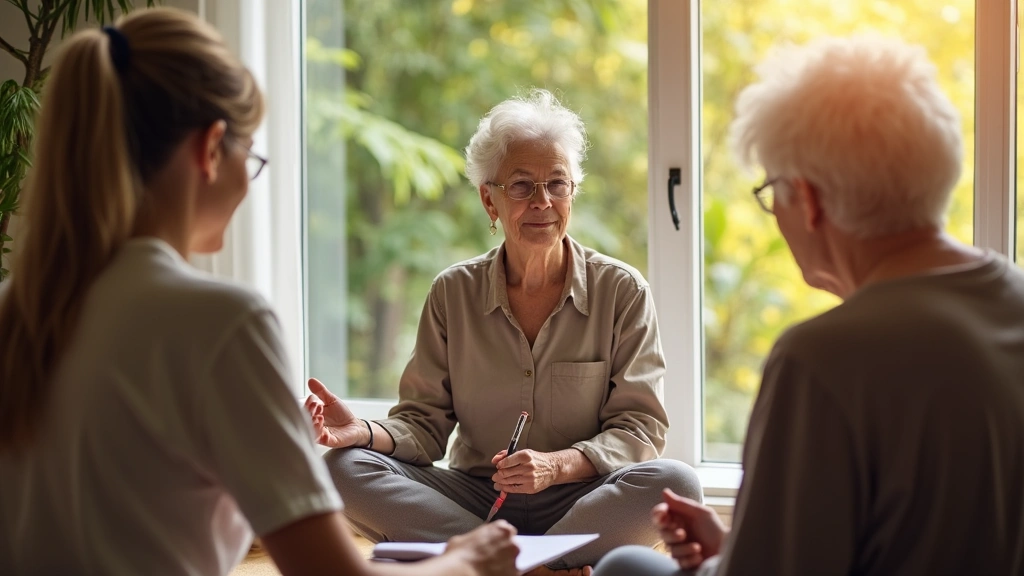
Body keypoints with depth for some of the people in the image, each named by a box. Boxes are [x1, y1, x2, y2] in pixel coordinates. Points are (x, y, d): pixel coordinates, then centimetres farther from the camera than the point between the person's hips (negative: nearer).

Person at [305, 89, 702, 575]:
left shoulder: (622, 291, 0)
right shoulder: (453, 293, 5)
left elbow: (641, 426, -3)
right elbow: (424, 425, 3)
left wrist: (558, 465, -21)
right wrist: (364, 432, -20)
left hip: (579, 503, -2)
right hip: (474, 501, 2)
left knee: (674, 481, -31)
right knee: (344, 467, -22)